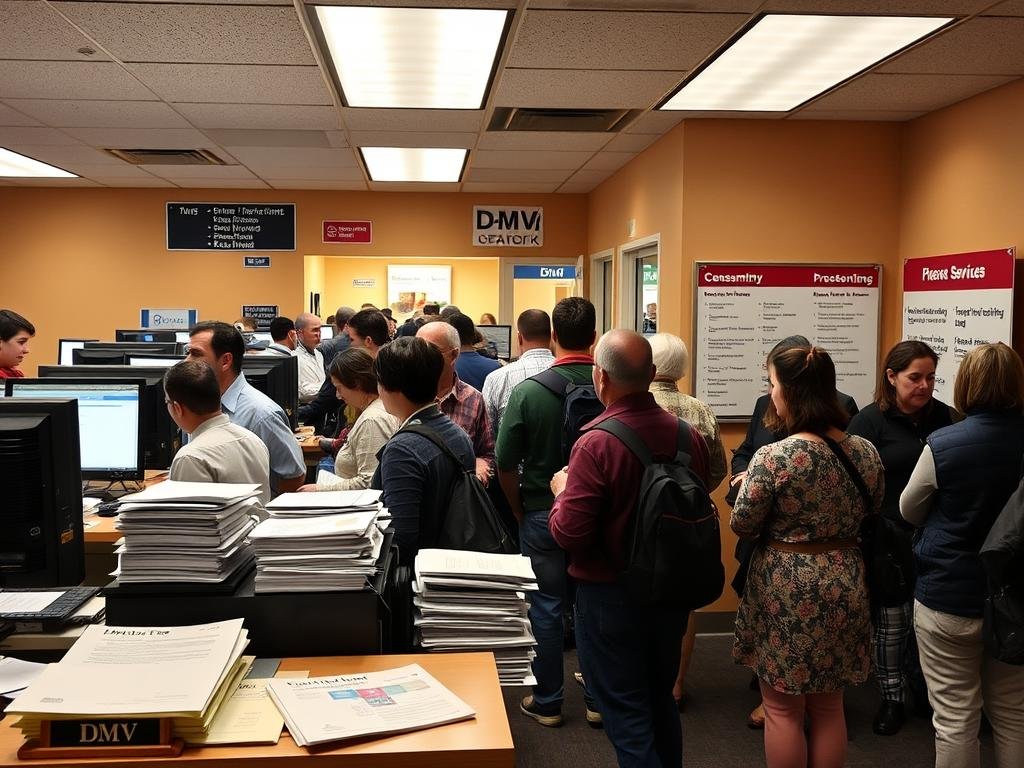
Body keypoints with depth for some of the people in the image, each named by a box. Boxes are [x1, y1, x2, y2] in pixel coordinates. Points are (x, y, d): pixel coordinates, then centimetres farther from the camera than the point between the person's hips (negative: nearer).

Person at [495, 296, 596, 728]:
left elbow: (505, 464, -9)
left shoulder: (527, 391, -13)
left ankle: (547, 702, 23)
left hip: (543, 513, -1)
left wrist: (520, 512, 7)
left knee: (546, 606, 12)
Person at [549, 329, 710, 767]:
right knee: (661, 702, 23)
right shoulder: (688, 435, -7)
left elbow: (569, 534, -22)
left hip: (611, 596, -6)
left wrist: (562, 492, -4)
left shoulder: (596, 443, -24)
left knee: (627, 716, 8)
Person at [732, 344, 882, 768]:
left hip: (786, 592, -5)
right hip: (844, 588, 5)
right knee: (829, 708, 19)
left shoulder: (773, 457, -21)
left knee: (782, 709, 11)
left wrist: (747, 485, 7)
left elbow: (742, 525, -10)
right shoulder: (866, 452, -3)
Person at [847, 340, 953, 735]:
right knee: (891, 620, 8)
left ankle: (922, 687, 34)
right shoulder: (870, 420, -8)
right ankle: (891, 698, 25)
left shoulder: (942, 415, 3)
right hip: (890, 537, -3)